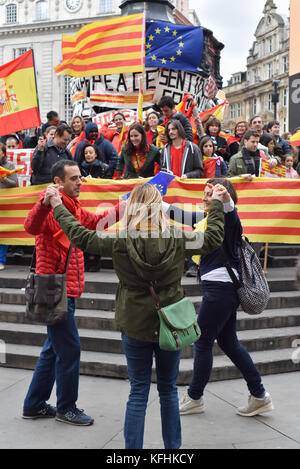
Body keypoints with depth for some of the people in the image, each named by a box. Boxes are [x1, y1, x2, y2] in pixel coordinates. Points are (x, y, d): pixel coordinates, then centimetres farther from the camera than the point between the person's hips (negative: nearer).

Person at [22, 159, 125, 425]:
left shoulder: (73, 207, 14)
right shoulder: (51, 208, -15)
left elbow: (95, 222, 28)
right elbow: (31, 226, -35)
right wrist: (45, 203, -54)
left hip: (67, 290, 10)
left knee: (55, 348, 17)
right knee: (69, 348, -2)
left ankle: (34, 405, 28)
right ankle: (66, 408, 15)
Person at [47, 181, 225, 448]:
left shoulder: (120, 242, -13)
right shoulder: (177, 238, -12)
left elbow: (80, 236, -2)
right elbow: (213, 239, 3)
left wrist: (58, 207, 11)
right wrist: (217, 205, 16)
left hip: (135, 326, -1)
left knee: (138, 391, 9)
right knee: (168, 390, 16)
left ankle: (133, 447, 13)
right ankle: (173, 447, 27)